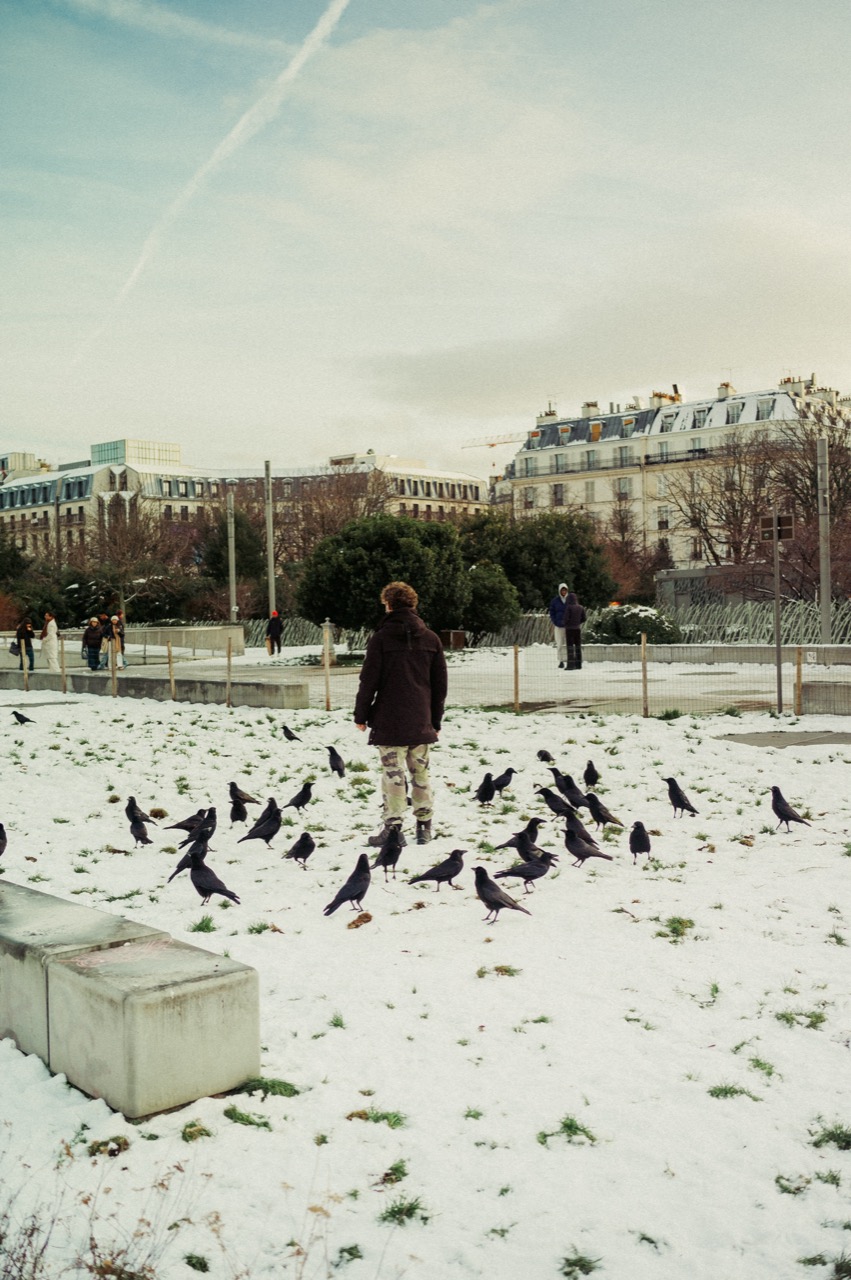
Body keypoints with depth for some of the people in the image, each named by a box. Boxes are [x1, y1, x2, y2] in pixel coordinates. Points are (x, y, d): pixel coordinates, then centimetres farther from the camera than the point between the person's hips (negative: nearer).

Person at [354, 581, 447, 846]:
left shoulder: (382, 637, -7)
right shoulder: (430, 638, 7)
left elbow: (369, 680, -7)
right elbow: (440, 683, 10)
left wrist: (361, 715, 3)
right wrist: (436, 720, 18)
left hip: (389, 721, -4)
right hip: (421, 722, 4)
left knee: (393, 774, -2)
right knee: (420, 772, 12)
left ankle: (393, 826, -3)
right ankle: (425, 826, 16)